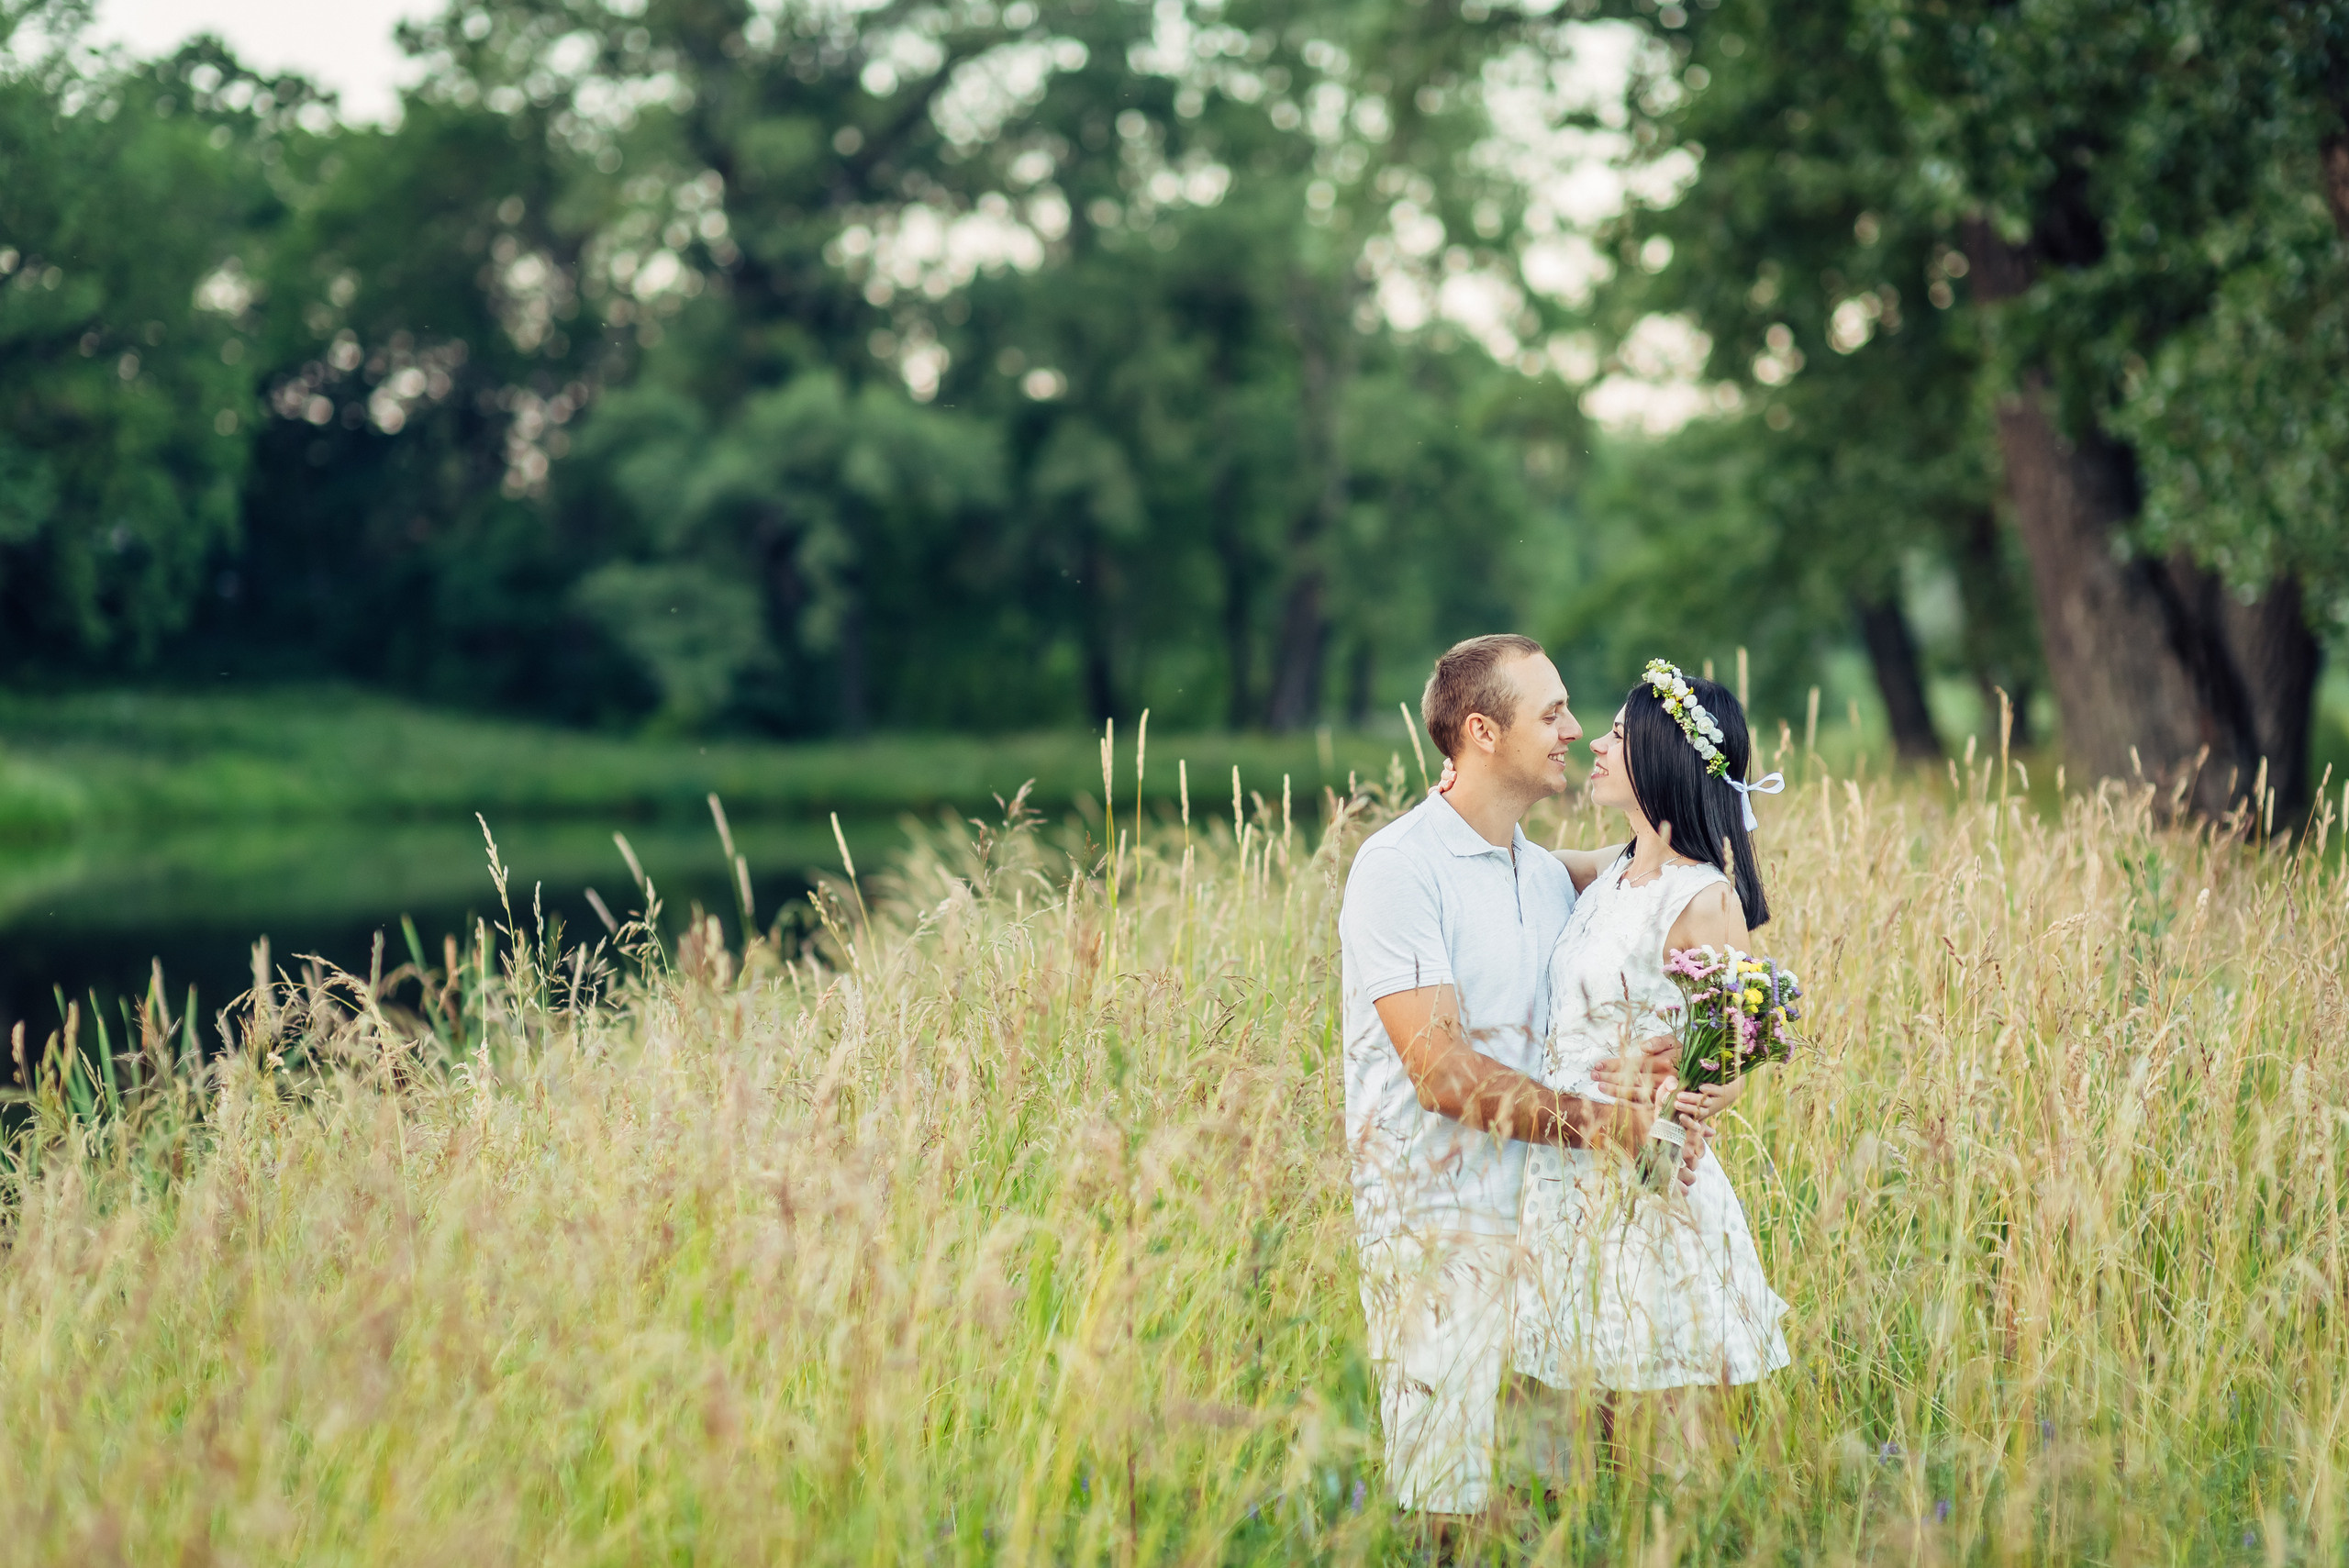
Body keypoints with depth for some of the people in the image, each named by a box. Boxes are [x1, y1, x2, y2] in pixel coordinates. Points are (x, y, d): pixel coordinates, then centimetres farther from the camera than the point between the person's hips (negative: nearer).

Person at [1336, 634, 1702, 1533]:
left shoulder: (1551, 876, 14)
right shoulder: (1398, 868, -11)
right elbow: (1442, 1071, -17)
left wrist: (1624, 1072, -10)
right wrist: (1601, 1123, -19)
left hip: (1545, 1214, 7)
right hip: (1438, 1222, -7)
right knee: (1455, 1510, -6)